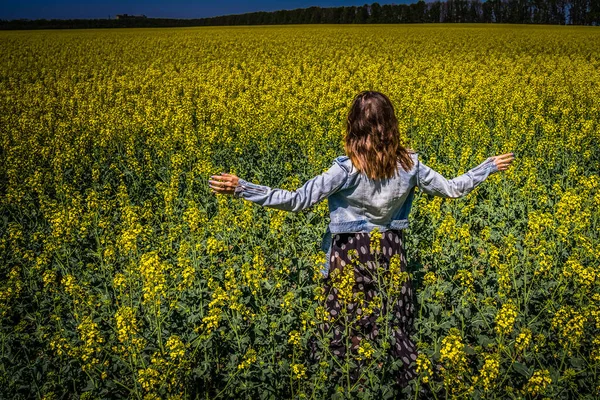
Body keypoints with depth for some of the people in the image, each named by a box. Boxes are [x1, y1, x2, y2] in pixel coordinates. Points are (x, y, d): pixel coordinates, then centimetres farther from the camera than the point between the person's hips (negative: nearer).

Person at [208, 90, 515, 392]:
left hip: (352, 254, -4)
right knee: (394, 326, 16)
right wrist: (489, 166, 23)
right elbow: (452, 189, 8)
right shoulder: (409, 164, -4)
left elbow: (297, 200, -22)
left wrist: (241, 188, -24)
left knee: (350, 330, 8)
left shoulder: (348, 169, -19)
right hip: (391, 252, 4)